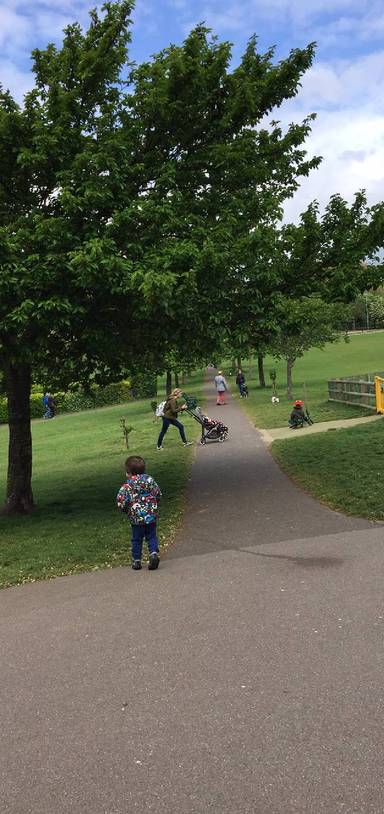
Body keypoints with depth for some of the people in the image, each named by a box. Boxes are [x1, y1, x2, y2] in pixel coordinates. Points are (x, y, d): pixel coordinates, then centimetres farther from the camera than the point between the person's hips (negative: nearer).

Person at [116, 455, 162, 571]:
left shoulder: (127, 486, -13)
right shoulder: (150, 481, -1)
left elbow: (121, 502, -15)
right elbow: (158, 495, 8)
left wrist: (126, 510, 5)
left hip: (136, 519, -2)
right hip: (151, 517, 2)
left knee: (136, 540, 12)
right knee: (152, 537, 14)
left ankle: (136, 561, 18)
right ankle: (154, 553, -8)